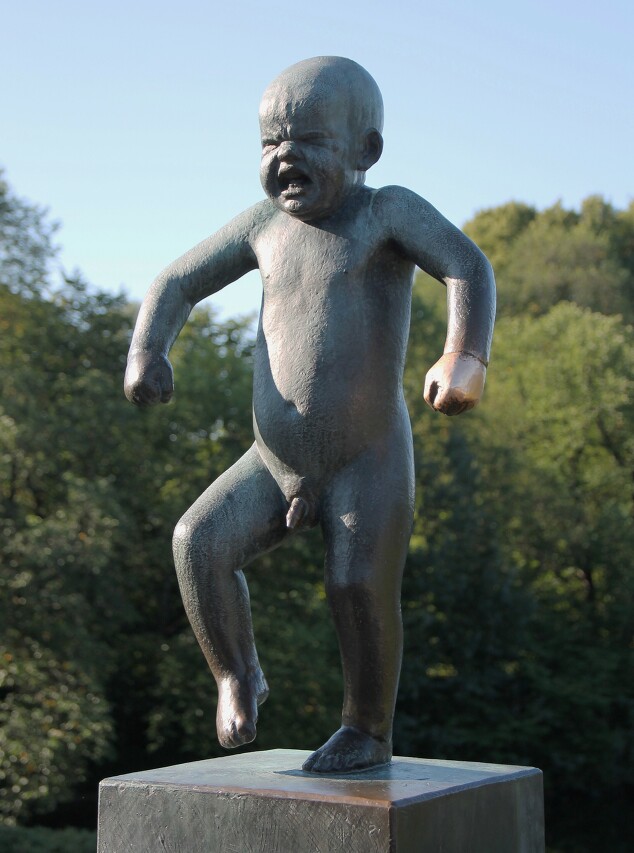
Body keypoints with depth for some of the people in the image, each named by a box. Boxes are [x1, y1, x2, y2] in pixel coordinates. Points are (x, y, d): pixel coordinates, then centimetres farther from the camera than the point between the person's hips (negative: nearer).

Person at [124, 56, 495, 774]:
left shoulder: (388, 211, -7)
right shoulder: (266, 223, 6)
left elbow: (468, 267, -23)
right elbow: (177, 283, 13)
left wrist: (465, 355, -42)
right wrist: (146, 353, -7)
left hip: (368, 464, -4)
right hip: (272, 464, 4)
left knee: (359, 585, -16)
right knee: (199, 542, -16)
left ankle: (369, 731, 11)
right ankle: (237, 673, 7)